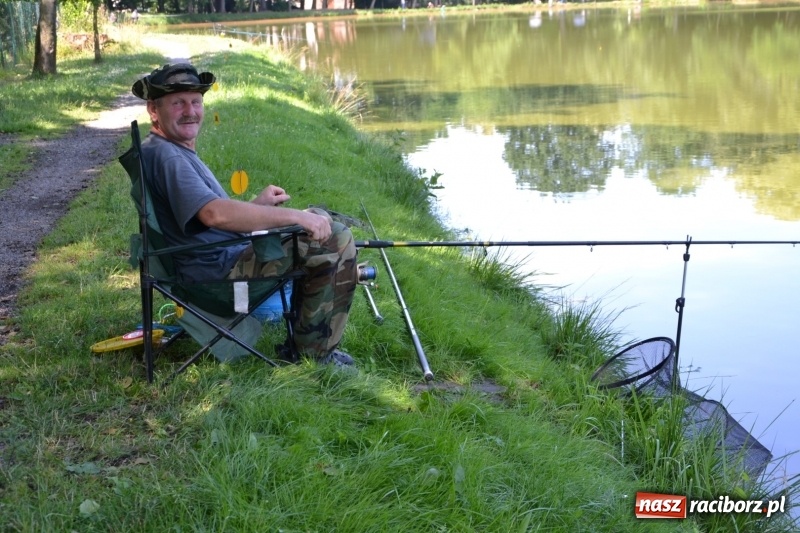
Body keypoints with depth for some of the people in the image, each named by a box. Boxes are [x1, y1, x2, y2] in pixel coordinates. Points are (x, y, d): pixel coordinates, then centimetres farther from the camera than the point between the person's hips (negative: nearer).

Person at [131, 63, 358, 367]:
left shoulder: (174, 151, 17)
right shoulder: (163, 154, -18)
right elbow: (215, 214, -32)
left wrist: (257, 205, 9)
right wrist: (295, 216, -28)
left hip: (227, 254, 11)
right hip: (218, 269, -11)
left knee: (319, 218, 23)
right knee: (335, 240, -16)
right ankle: (314, 354, -4)